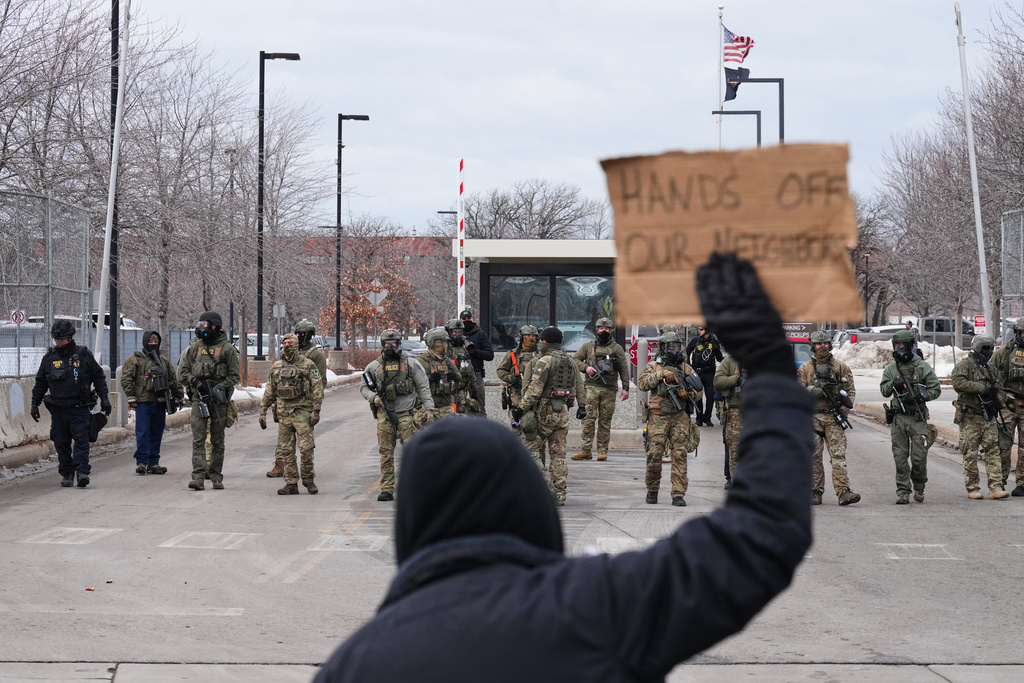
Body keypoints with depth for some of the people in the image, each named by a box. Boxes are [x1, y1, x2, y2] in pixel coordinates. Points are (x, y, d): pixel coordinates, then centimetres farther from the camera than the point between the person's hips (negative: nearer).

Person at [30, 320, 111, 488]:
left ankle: (82, 471, -16)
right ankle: (67, 474, 13)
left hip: (80, 407, -3)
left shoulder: (84, 355, 2)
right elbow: (40, 383, 17)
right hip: (58, 409, 3)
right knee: (61, 442, 4)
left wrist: (104, 398, 3)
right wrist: (35, 403, 14)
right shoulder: (49, 358, 9)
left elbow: (99, 377, 8)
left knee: (81, 439, -12)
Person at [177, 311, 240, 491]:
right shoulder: (195, 347, 11)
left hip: (218, 400, -2)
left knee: (217, 440, 6)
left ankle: (216, 477, 14)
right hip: (198, 397, 2)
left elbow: (235, 375, 0)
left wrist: (219, 388, -12)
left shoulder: (227, 348, 0)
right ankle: (198, 477, -12)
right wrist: (194, 382, -3)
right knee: (198, 439, -6)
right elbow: (182, 371, 14)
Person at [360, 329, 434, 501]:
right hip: (385, 415, 1)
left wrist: (429, 409, -1)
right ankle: (387, 490, 4)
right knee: (386, 453, 1)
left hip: (406, 414, -1)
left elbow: (423, 387, 6)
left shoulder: (410, 364, 5)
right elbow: (363, 387, 15)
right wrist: (373, 397, -6)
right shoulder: (374, 366, 8)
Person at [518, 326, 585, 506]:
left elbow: (535, 388, -18)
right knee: (558, 453, 8)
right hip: (562, 411, 7)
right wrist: (582, 405, 28)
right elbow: (578, 386, 18)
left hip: (544, 411, -7)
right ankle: (559, 494, 7)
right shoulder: (570, 362, 12)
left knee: (534, 447, 4)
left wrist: (523, 407, -15)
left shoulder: (544, 361, -12)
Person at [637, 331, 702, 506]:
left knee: (680, 455, -5)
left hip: (680, 417, 2)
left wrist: (687, 393, -8)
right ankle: (652, 490, 14)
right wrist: (661, 374, -16)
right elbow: (641, 383, -8)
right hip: (658, 417, -2)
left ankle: (678, 494, -4)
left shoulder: (687, 369, 13)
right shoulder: (654, 366, 7)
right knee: (654, 454, -5)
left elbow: (699, 392, 13)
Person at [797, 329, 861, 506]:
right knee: (814, 457, 2)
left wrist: (846, 407, -5)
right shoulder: (805, 368, 9)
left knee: (838, 456, -9)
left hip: (834, 418, -1)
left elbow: (851, 391, 11)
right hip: (812, 417, 1)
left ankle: (843, 493, -17)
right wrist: (810, 391, -14)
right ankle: (815, 493, 8)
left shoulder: (841, 367, 10)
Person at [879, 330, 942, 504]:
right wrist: (892, 384, -12)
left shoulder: (923, 367, 0)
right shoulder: (891, 368, 9)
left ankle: (919, 488, 17)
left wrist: (921, 396, -16)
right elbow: (884, 391, 9)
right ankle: (903, 491, 4)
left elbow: (936, 389, 1)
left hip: (918, 418, -3)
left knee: (919, 457, -4)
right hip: (898, 418, 3)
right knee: (900, 457, -1)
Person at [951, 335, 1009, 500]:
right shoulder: (964, 365, -4)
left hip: (988, 417, 6)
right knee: (970, 455, -1)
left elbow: (999, 387, 25)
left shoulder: (991, 369, 17)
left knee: (993, 452, -2)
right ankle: (973, 489, 7)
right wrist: (982, 388, -22)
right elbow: (958, 384, -21)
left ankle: (996, 488, -6)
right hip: (970, 418, -6)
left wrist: (997, 400, 2)